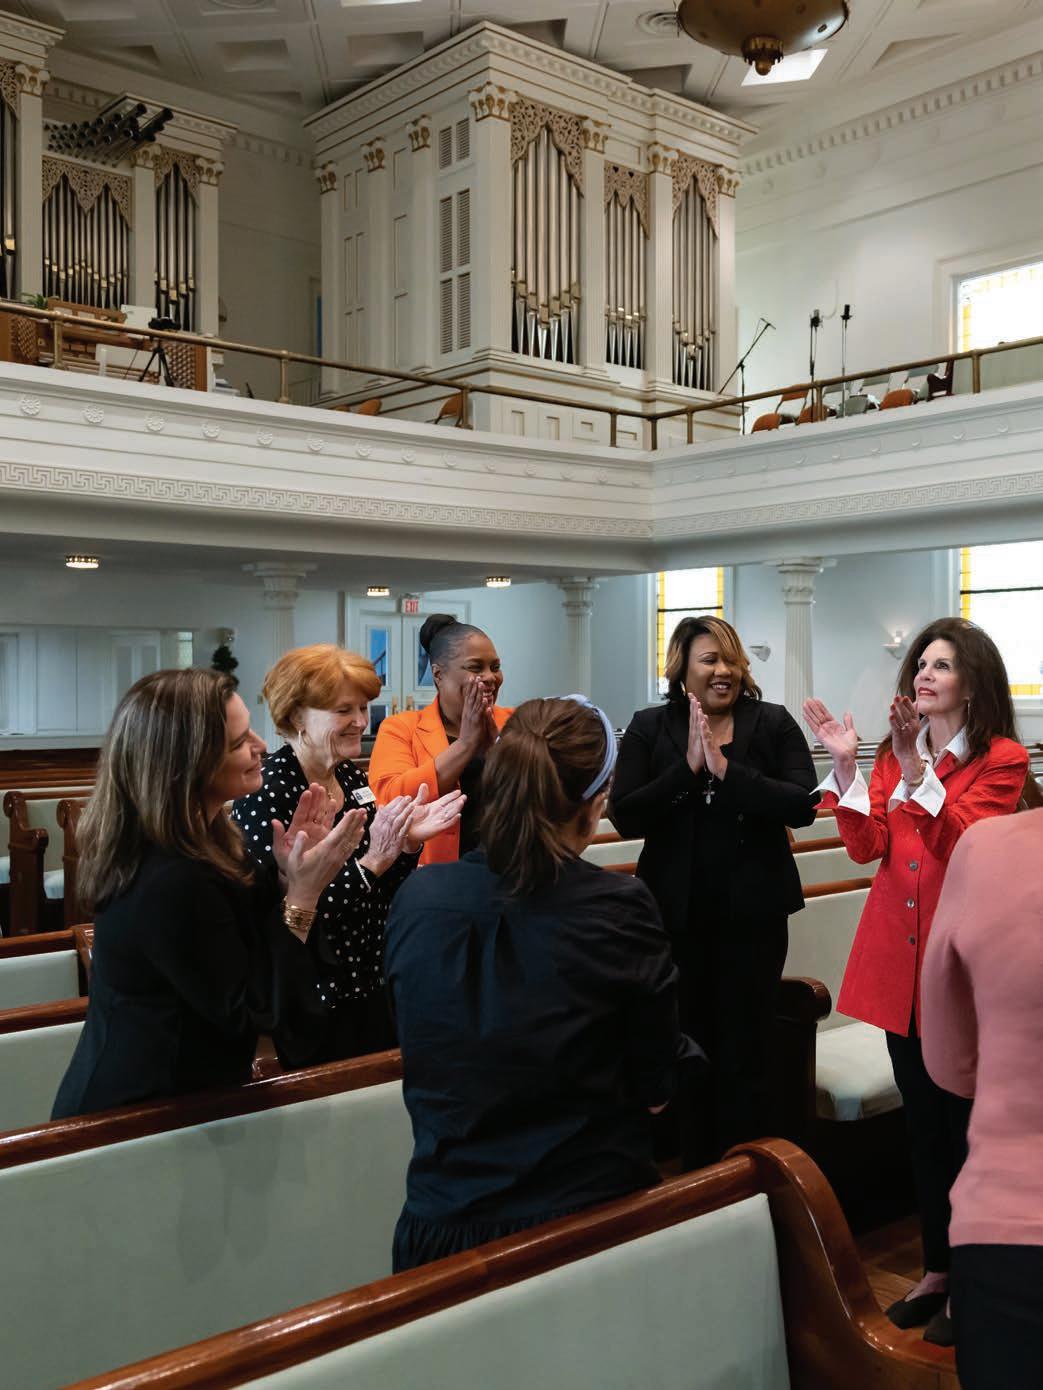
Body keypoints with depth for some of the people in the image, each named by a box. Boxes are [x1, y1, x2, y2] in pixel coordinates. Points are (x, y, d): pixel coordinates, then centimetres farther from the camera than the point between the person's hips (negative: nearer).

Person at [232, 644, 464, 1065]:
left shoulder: (351, 778, 4)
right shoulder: (264, 795, -19)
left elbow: (383, 894, 8)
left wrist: (409, 842, -9)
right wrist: (373, 858, -28)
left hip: (373, 991, 7)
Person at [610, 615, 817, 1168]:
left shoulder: (773, 723, 0)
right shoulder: (649, 728, 1)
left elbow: (802, 806, -13)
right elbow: (624, 817, -9)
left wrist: (726, 768, -19)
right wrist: (688, 766, -17)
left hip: (753, 914, -1)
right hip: (676, 914, 1)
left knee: (744, 1058, 5)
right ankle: (695, 1178, 30)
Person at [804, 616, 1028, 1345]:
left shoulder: (1002, 760, -6)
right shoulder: (896, 752, 9)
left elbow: (965, 847, -20)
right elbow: (867, 846, -2)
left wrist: (915, 771, -28)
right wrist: (846, 765, -13)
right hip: (898, 958, 5)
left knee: (963, 1127, 5)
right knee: (922, 1124, 15)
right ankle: (938, 1268, 30)